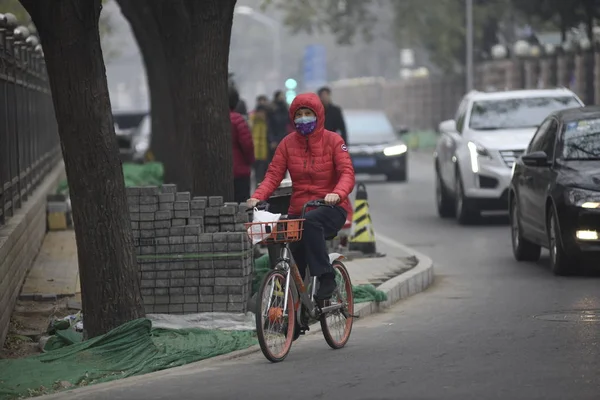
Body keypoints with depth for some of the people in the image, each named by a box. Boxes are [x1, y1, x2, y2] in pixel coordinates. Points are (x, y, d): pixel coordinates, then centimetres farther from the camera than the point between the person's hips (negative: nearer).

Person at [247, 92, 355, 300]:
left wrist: (337, 193, -34)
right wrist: (257, 197, -20)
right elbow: (273, 174, 0)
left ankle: (326, 277, -32)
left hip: (330, 208, -4)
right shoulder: (288, 143, 8)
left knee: (311, 221, -37)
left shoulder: (333, 140, 0)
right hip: (298, 210, 4)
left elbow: (347, 173, -11)